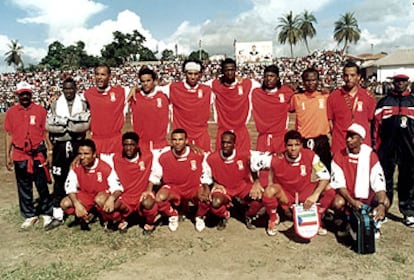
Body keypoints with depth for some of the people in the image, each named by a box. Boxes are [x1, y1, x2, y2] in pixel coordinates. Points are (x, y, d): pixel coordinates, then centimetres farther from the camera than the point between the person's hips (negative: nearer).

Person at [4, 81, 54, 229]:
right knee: (24, 187, 9)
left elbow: (45, 132, 2)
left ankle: (47, 214, 17)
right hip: (20, 155, 2)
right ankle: (30, 215, 22)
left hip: (38, 154, -2)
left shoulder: (40, 110, 0)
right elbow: (9, 134, 8)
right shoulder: (11, 112, 5)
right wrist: (7, 156, 6)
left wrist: (50, 151, -3)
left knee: (42, 185, 4)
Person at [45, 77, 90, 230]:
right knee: (59, 181, 3)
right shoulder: (55, 105, 8)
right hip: (60, 147, 1)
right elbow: (48, 126, -4)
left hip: (78, 146, -1)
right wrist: (74, 125, -12)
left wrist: (63, 123, -12)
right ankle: (58, 216, 11)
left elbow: (86, 125, -11)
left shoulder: (83, 104, 4)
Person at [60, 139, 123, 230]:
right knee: (65, 204, -22)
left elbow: (117, 188, -20)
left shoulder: (105, 168, -19)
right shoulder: (76, 167, -12)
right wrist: (77, 204, -31)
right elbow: (70, 187, -14)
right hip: (85, 197, 3)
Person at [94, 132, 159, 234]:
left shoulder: (148, 156, -2)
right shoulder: (116, 158, 0)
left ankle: (149, 223, 0)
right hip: (123, 200, 2)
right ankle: (120, 221, 6)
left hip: (141, 198, -2)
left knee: (148, 203, -40)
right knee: (100, 199, -27)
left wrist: (148, 191, -15)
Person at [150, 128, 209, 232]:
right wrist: (149, 191, -13)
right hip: (172, 189, 0)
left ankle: (199, 217, 6)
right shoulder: (164, 157, -11)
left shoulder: (198, 155, -13)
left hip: (193, 188, 0)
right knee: (159, 198, -31)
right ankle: (173, 215, 5)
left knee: (206, 197, -31)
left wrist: (206, 190, -17)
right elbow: (154, 177, -1)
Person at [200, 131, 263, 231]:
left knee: (259, 196, -25)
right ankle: (224, 216, 9)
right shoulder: (211, 159, -16)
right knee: (215, 203, -32)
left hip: (242, 186, 1)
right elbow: (206, 177, -3)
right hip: (223, 187, -1)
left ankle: (249, 217, 11)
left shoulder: (244, 156, -19)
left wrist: (256, 182, -16)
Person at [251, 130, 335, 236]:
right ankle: (273, 218, -2)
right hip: (285, 196, -2)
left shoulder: (310, 156, -19)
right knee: (270, 190, -34)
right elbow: (253, 158, -19)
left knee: (329, 190, -20)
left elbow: (325, 176, -17)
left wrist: (315, 195, -30)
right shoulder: (277, 159, -24)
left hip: (305, 194, 2)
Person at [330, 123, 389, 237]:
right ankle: (345, 222, 3)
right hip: (346, 194, 0)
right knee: (337, 203, -33)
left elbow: (379, 182, -18)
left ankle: (375, 224, 6)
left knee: (385, 202, -27)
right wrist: (352, 201, -29)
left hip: (366, 195, 1)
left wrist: (381, 205, -35)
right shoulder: (339, 156, -8)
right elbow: (338, 184, -14)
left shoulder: (371, 156, -9)